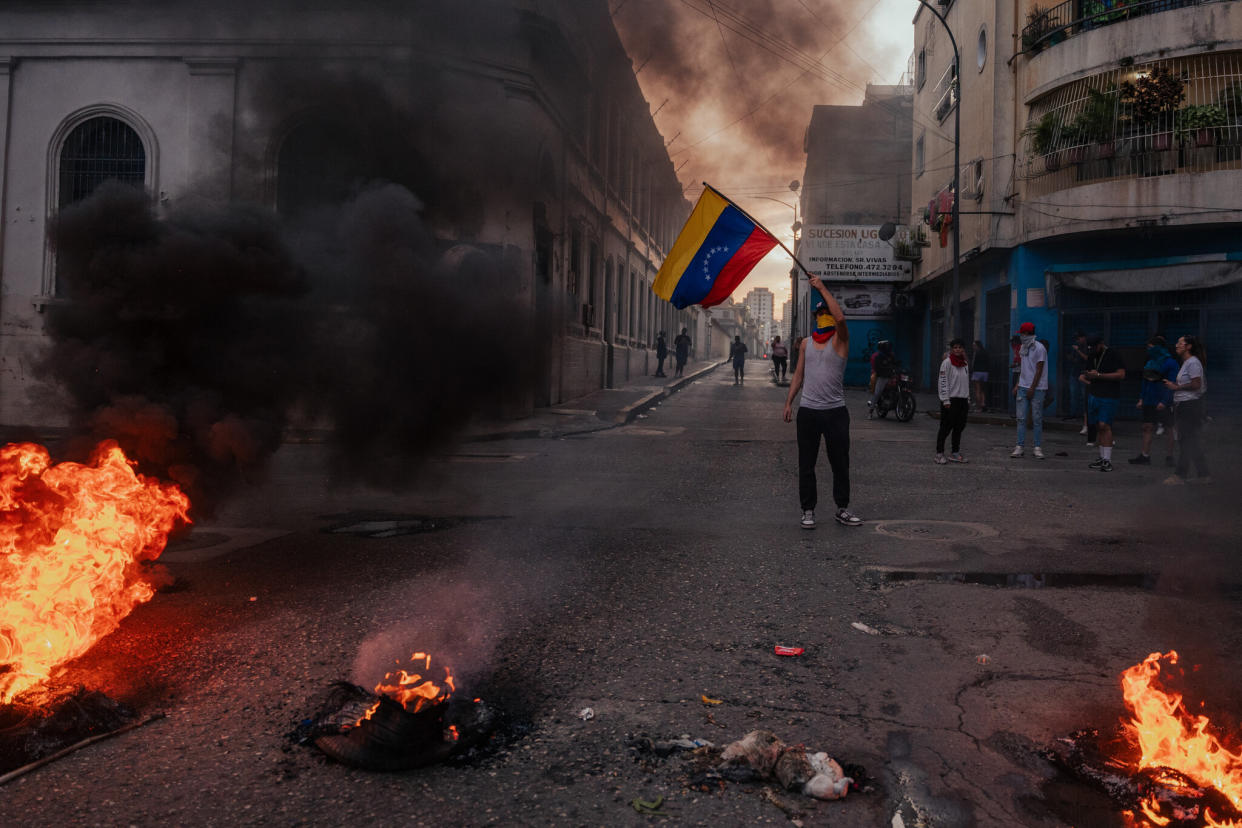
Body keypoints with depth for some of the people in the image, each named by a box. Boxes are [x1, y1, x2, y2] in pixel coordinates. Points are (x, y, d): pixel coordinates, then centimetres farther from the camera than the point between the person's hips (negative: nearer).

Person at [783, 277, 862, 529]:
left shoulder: (839, 340, -2)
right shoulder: (806, 343, 11)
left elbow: (841, 318, -22)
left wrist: (822, 288, -17)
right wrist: (788, 402, 6)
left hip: (835, 411, -3)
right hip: (808, 411, 3)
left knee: (840, 463, 6)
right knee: (806, 464, 5)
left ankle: (842, 509, 19)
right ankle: (808, 510, 14)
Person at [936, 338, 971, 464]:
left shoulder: (964, 364, 14)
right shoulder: (947, 362, -7)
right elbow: (943, 382, -11)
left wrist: (968, 399, 17)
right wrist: (946, 400, -16)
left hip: (962, 399, 7)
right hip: (950, 400, -7)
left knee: (959, 427, 9)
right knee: (946, 427, -4)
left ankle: (955, 453, 17)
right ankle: (939, 453, 2)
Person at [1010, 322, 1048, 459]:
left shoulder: (1039, 348, -9)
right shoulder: (1022, 347, 12)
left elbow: (1039, 370, -11)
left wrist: (1032, 388, -14)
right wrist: (1017, 385, 12)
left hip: (1037, 388, -6)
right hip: (1023, 387, 6)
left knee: (1037, 419, -1)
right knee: (1021, 418, 1)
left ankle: (1037, 448, 5)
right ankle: (1020, 446, 3)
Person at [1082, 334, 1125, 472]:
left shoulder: (1112, 355, -7)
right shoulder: (1091, 356, 16)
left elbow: (1121, 374, -15)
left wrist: (1099, 375, -16)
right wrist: (1088, 375, 1)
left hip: (1109, 396, -7)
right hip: (1094, 395, 7)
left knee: (1104, 425, -14)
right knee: (1098, 426, 6)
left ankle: (1107, 460, -13)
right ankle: (1102, 457, 12)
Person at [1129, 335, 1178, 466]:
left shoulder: (1170, 363, -10)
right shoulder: (1150, 362, 13)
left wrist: (1164, 401, -21)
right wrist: (1141, 399, 13)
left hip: (1164, 402, -7)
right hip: (1149, 401, 7)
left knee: (1168, 429, 2)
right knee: (1147, 427, 4)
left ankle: (1169, 457, 9)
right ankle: (1145, 456, 6)